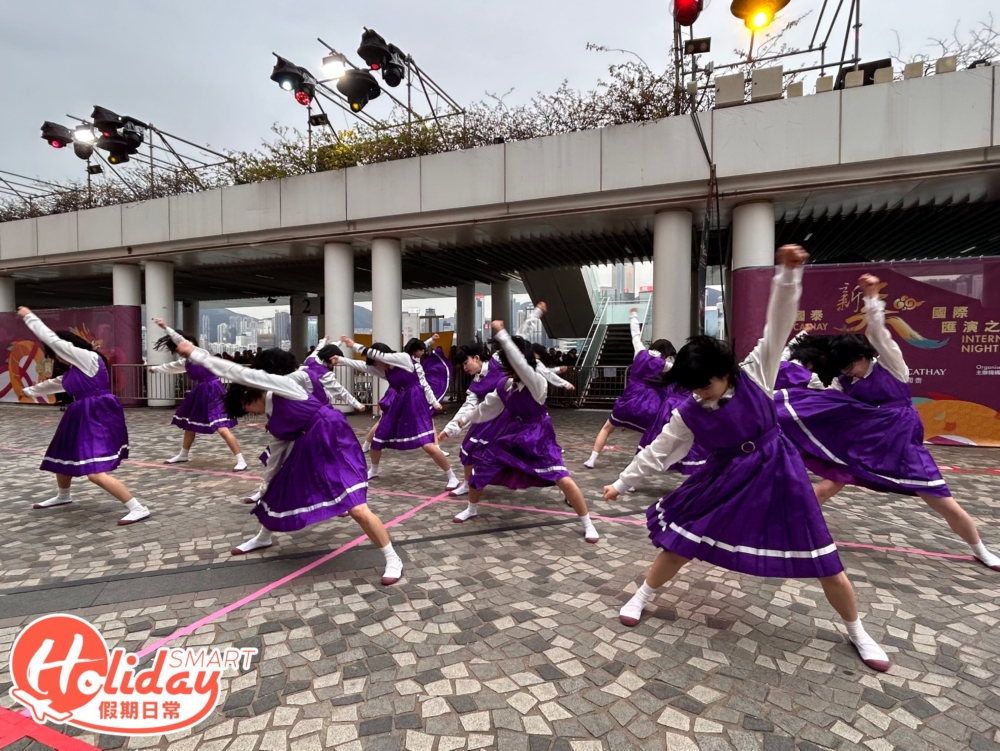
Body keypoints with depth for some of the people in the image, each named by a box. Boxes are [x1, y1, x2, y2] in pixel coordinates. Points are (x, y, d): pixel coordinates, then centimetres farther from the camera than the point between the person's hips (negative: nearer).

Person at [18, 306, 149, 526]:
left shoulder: (88, 358, -13)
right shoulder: (75, 369, 15)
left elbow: (51, 339, -10)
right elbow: (55, 384, 34)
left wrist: (28, 316, 3)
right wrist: (29, 391, 50)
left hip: (99, 420, -10)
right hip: (84, 419, 10)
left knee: (96, 473, -19)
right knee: (61, 458, 29)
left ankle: (138, 508, -16)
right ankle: (63, 496, 55)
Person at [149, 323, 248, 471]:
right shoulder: (186, 362, 12)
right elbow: (170, 366, 32)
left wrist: (166, 328, -25)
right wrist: (154, 368, 47)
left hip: (213, 393, -10)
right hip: (198, 395, 10)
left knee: (223, 429, -18)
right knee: (189, 425, 23)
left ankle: (241, 461, -16)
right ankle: (183, 455, 44)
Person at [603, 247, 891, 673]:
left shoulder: (754, 374, -13)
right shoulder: (689, 415, -9)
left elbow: (778, 328, -19)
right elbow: (657, 453, -2)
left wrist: (789, 274, -32)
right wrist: (622, 484, 0)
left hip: (776, 474, -1)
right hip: (727, 479, 1)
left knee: (824, 562, 8)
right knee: (680, 543, 1)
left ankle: (857, 634, 34)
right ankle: (641, 597, 25)